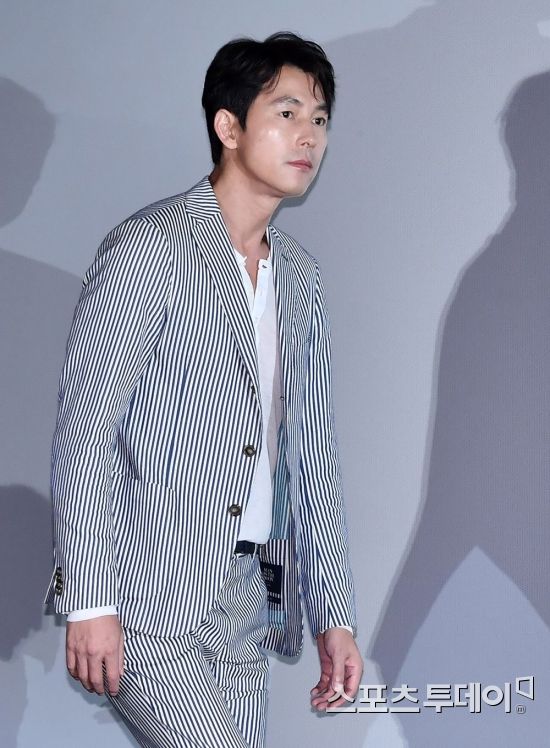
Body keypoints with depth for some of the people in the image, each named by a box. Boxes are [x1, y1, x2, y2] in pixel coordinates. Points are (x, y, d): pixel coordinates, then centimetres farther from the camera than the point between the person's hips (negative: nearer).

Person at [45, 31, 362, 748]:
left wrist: (334, 611, 12)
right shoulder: (150, 246, -7)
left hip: (247, 604, 7)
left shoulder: (300, 278, 15)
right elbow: (84, 427, -11)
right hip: (145, 595, -7)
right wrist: (90, 602, -16)